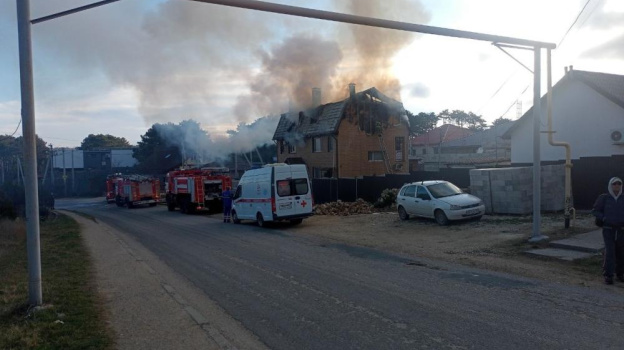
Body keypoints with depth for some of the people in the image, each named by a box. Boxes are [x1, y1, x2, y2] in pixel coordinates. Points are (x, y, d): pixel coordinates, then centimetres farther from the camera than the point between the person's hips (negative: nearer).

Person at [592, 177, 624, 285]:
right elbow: (595, 210, 0)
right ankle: (608, 276, -4)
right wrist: (605, 219, -13)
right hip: (608, 230, -3)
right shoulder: (604, 198, -4)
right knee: (609, 252, -10)